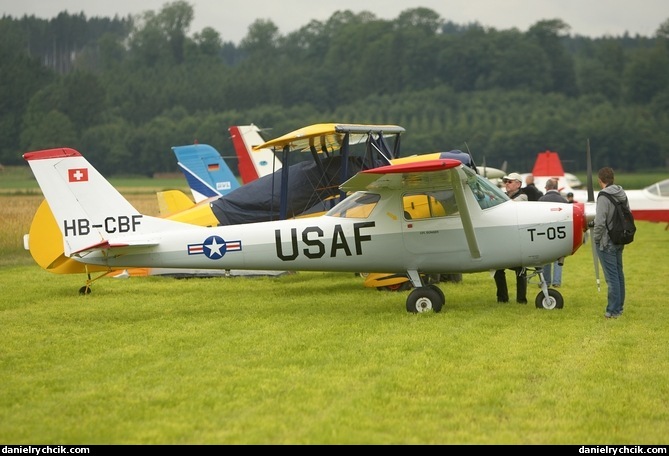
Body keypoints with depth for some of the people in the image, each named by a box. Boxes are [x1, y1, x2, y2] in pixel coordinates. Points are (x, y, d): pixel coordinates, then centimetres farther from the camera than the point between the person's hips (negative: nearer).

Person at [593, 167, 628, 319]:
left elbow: (600, 222, -21)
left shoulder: (604, 197, -17)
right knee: (619, 273, 16)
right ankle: (619, 306, 25)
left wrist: (596, 238, -7)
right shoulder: (622, 195, 7)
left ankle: (613, 310, -3)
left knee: (612, 276, -6)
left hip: (606, 243, -8)